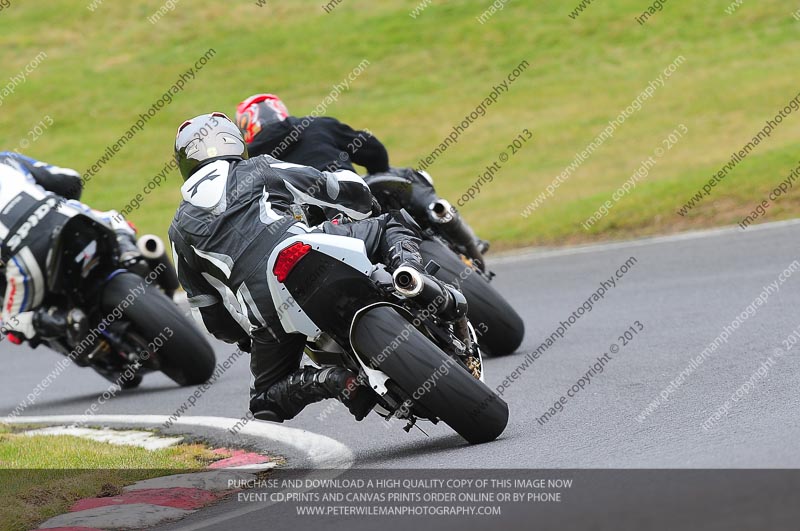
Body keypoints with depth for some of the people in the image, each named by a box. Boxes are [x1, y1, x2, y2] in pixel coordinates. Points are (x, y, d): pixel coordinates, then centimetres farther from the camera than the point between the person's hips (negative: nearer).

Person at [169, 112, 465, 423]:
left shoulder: (180, 229, 27)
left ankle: (332, 381, -9)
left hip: (267, 310, 1)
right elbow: (348, 190, 20)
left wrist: (245, 337, 43)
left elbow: (208, 315, 26)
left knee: (268, 400, 22)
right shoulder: (257, 170, 23)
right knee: (393, 226, 25)